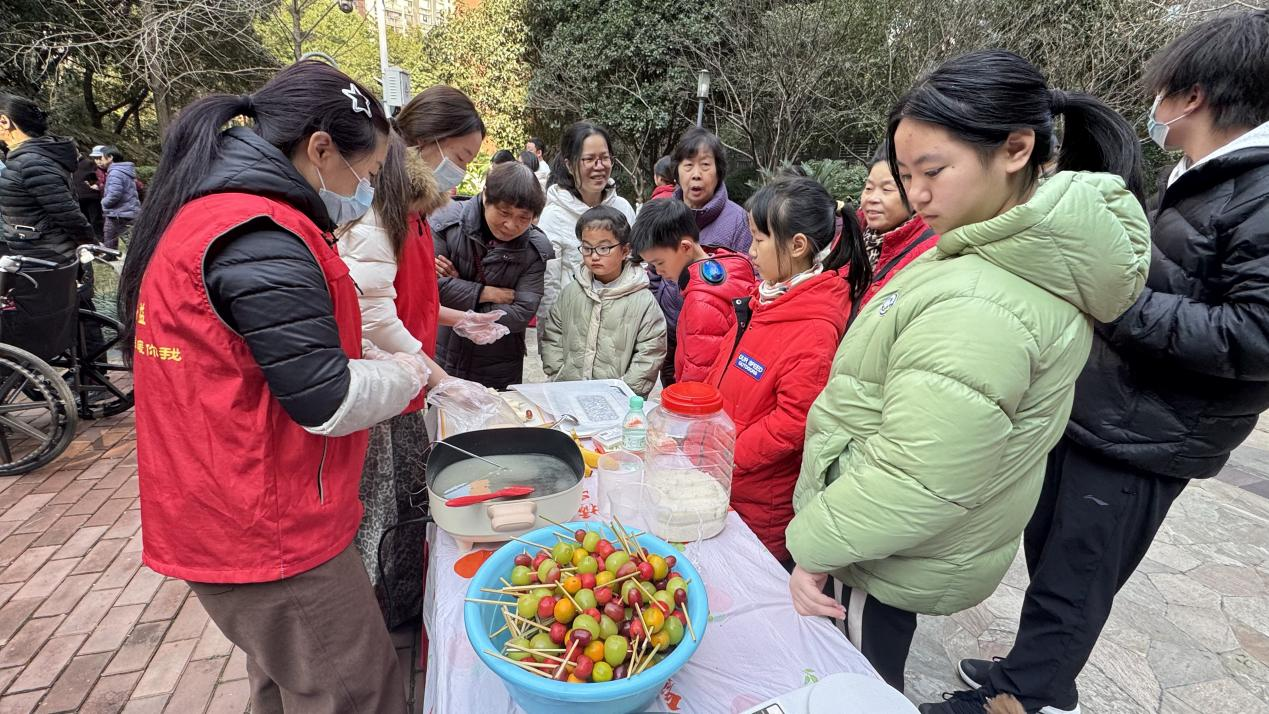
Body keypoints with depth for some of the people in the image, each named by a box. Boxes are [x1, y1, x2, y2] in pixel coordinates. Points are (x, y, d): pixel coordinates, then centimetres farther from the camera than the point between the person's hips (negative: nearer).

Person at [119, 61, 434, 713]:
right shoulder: (261, 237, -23)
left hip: (220, 510, 10)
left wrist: (383, 363, 8)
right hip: (265, 529, -10)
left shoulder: (206, 211, 9)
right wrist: (408, 374, -5)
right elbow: (327, 403, -23)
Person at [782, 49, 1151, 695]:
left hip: (898, 561, -8)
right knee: (873, 673, 29)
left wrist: (813, 542, -17)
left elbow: (914, 481, -30)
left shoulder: (978, 306, -32)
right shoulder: (1040, 257, 1)